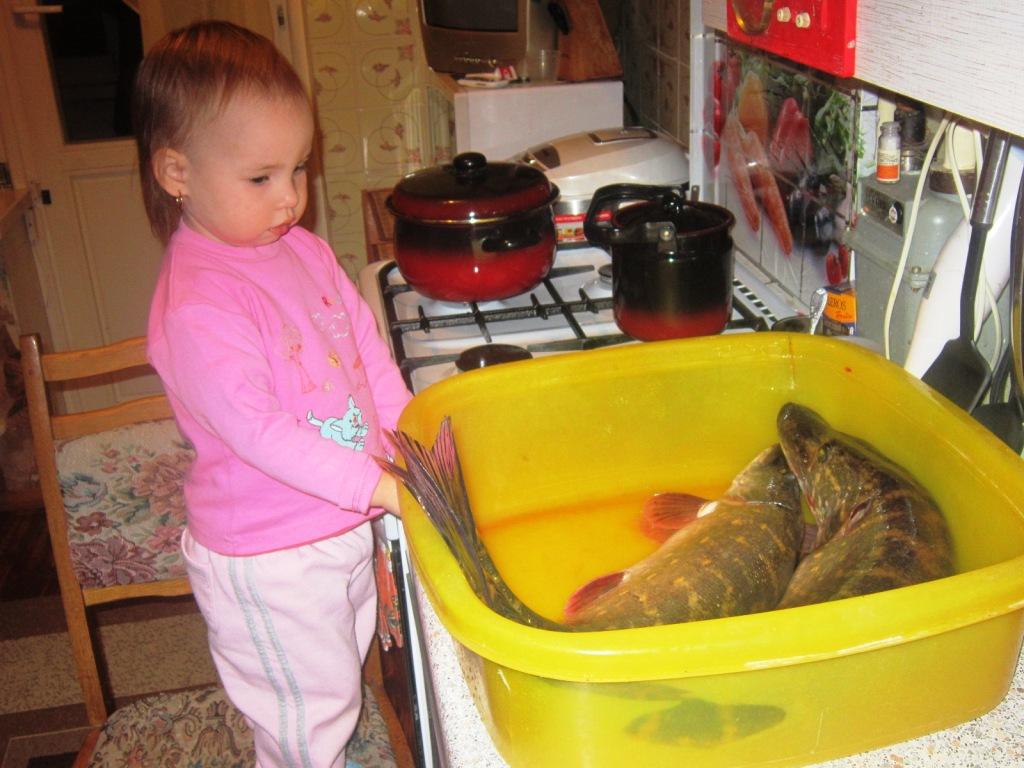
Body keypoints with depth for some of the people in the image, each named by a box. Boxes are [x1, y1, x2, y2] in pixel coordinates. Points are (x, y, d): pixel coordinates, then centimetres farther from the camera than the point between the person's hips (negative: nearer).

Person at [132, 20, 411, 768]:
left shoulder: (304, 251, -1)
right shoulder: (195, 307, -27)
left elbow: (367, 346, 7)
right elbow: (255, 430, -30)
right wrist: (377, 486, -31)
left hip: (343, 524, 8)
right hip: (268, 559, -8)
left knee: (343, 675, 28)